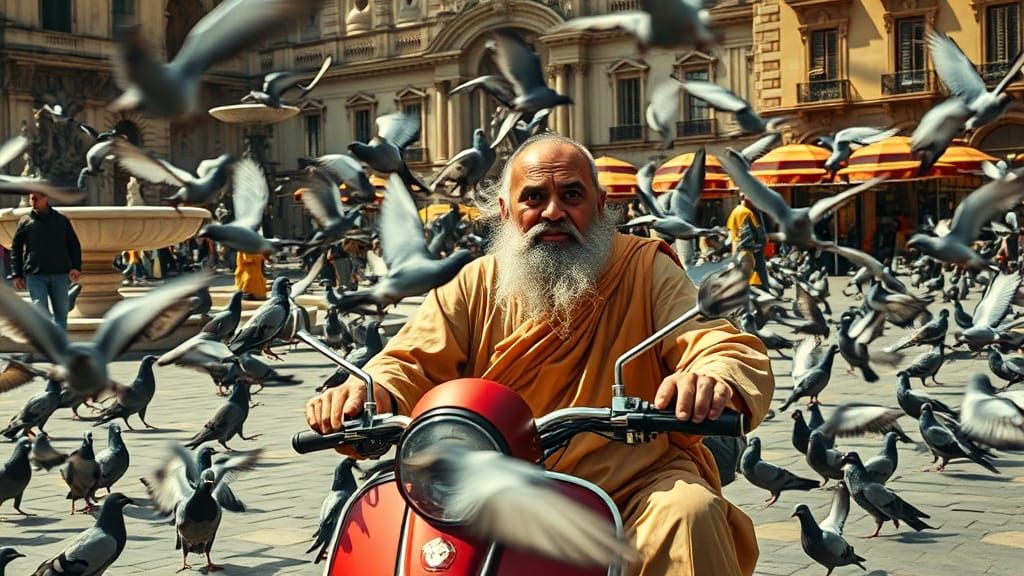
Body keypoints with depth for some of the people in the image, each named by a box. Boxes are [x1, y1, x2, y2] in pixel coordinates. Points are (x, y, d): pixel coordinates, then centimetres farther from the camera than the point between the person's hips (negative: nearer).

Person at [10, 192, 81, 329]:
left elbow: (74, 245, 11)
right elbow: (15, 249, 9)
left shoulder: (61, 220, 8)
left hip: (60, 274, 2)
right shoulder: (25, 221, 6)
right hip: (35, 276, -1)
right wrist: (16, 274, 2)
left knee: (61, 312, 5)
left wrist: (76, 267, -4)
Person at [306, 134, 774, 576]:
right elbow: (412, 362, -1)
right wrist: (368, 391, -27)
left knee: (688, 513, -32)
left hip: (637, 487, -1)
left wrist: (715, 380, -38)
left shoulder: (647, 271, 1)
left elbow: (740, 355, -11)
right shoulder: (476, 284, 8)